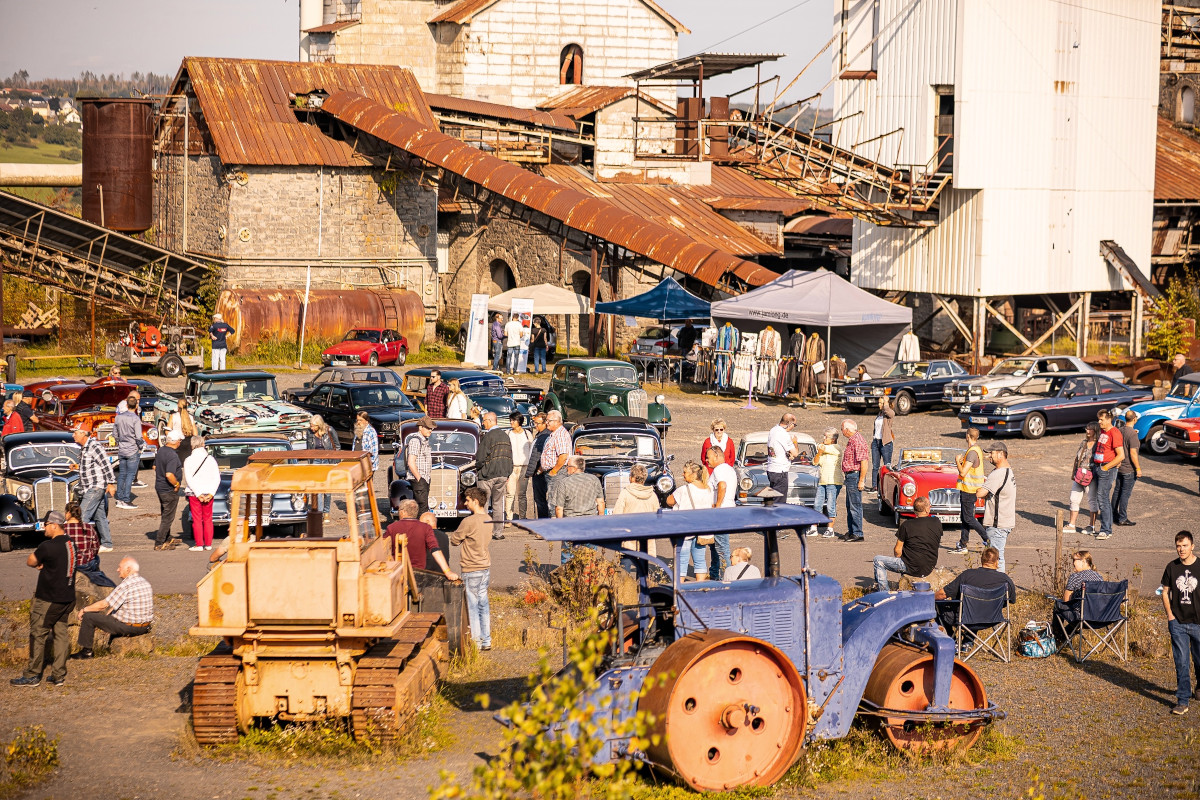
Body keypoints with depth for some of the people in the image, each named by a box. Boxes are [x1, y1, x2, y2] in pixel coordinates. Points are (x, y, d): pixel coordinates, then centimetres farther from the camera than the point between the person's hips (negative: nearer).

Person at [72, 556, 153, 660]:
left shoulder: (125, 585, -19)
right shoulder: (146, 583, 8)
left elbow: (104, 604, -15)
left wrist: (84, 609, 0)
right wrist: (109, 611, 21)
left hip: (128, 628, -8)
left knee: (88, 617, 1)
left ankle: (86, 651, 12)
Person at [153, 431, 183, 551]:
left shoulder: (161, 450, 5)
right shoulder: (172, 456, -24)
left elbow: (155, 467, 17)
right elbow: (169, 475, -33)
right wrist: (176, 484, -18)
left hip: (159, 487, 9)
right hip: (169, 490, -9)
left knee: (165, 515, 21)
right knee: (168, 518, 0)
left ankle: (167, 539, 31)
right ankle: (159, 543, 3)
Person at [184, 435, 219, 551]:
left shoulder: (188, 460, -6)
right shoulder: (211, 459, 1)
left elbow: (188, 480, -12)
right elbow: (217, 478, -4)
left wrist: (198, 494, -11)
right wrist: (211, 494, -6)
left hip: (194, 494, -2)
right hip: (208, 493, 2)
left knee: (197, 520, 3)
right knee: (208, 519, 10)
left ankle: (199, 544, 3)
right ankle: (208, 544, 12)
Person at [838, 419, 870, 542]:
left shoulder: (857, 441, -18)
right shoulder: (852, 440, 14)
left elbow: (864, 462, -22)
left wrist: (861, 481, -22)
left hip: (855, 476, -11)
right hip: (850, 476, 11)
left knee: (855, 506, -8)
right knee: (850, 506, 16)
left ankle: (858, 534, -6)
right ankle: (851, 532, 24)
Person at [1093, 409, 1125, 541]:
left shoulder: (1115, 433, -13)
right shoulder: (1102, 431, 14)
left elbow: (1121, 456, -17)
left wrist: (1106, 467, -15)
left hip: (1107, 469, -9)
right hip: (1097, 468, 9)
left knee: (1102, 499, -12)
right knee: (1101, 499, 11)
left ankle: (1106, 530, -10)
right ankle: (1107, 528, 16)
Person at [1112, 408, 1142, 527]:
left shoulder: (1119, 431, 3)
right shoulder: (1132, 434, -20)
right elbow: (1133, 453, -21)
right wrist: (1138, 469, -15)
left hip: (1119, 467, 8)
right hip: (1129, 469, -8)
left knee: (1117, 491, 15)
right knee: (1125, 493, -2)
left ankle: (1114, 515, 24)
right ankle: (1122, 519, 2)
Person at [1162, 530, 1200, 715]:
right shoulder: (1172, 567, 2)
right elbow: (1165, 592, 12)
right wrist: (1169, 614, 2)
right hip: (1178, 623, 1)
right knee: (1181, 663, 0)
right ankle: (1182, 701, 3)